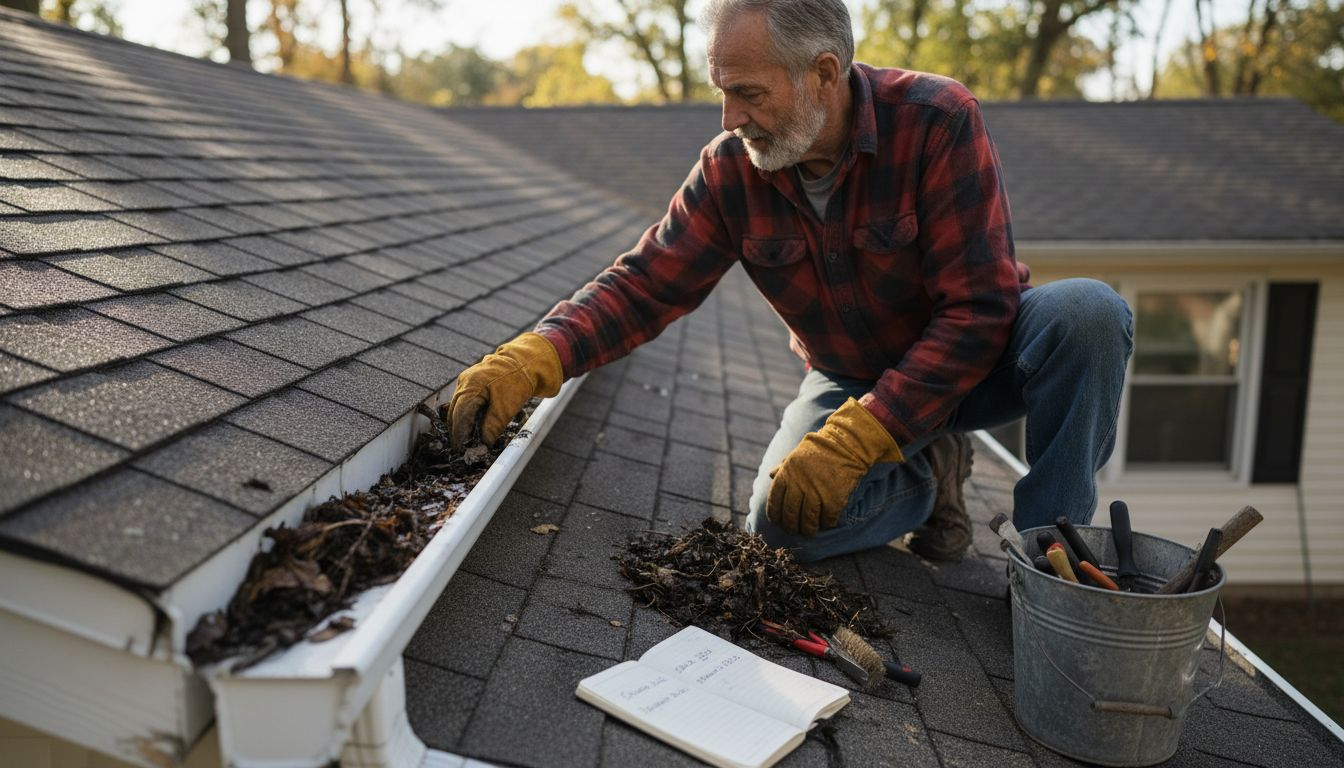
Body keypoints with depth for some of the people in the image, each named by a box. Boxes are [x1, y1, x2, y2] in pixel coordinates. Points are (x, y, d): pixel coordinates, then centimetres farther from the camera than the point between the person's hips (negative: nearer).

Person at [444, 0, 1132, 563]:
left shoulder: (938, 121, -25)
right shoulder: (732, 169, -13)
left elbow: (978, 308, -27)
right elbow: (643, 284, -12)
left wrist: (853, 440, -34)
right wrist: (530, 360, -31)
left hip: (974, 359, -2)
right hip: (850, 380, 2)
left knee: (1086, 311, -32)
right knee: (783, 520, -24)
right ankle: (927, 474, 7)